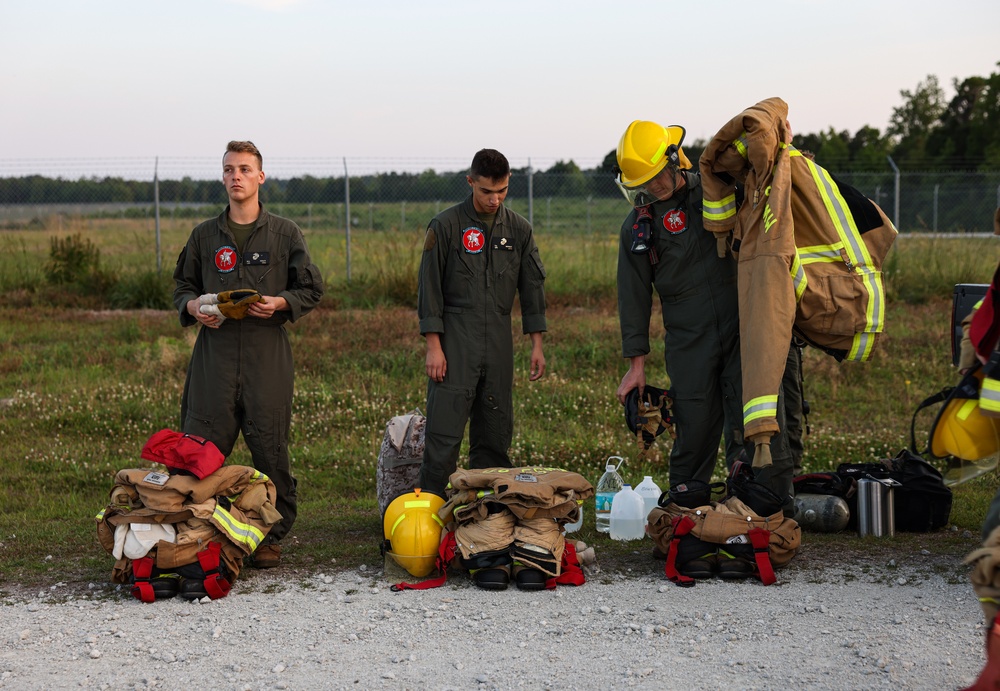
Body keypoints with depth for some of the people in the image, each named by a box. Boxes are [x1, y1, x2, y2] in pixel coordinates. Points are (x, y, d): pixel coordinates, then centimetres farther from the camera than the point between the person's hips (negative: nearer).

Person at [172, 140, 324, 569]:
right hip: (215, 353, 2)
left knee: (270, 449, -1)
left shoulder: (284, 234, 7)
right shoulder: (204, 236, 13)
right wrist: (192, 307, -2)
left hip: (267, 353, -2)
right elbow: (183, 286, 20)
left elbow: (311, 289, 9)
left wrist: (280, 303, -10)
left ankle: (271, 537, 10)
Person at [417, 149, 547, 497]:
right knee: (444, 432, -9)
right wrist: (434, 347, -9)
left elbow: (532, 286, 13)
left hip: (499, 343, 4)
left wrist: (537, 344, 8)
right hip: (455, 341, -4)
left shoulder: (519, 229, 9)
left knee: (495, 431, 7)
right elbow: (429, 288, -3)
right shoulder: (445, 226, -3)